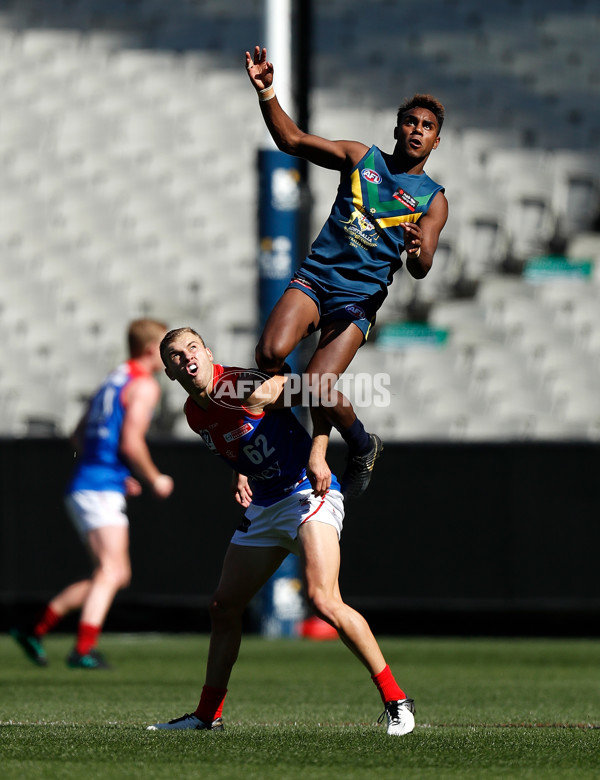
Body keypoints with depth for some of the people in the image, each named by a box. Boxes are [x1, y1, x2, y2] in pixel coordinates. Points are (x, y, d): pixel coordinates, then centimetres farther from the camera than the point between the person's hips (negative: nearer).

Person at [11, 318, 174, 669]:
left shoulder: (115, 380, 21)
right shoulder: (145, 385, -6)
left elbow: (80, 436, 24)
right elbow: (130, 443, -17)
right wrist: (155, 479, -3)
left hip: (84, 486, 9)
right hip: (101, 491, -9)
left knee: (116, 575, 12)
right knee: (111, 571, -16)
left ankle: (36, 630, 13)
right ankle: (84, 650, -29)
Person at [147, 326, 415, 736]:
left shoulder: (245, 388, -18)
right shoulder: (195, 414, 5)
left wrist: (317, 457, -25)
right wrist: (240, 473, 8)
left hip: (309, 492, -8)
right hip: (263, 505, 8)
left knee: (324, 601, -24)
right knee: (224, 606, 10)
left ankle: (396, 700, -16)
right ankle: (209, 714, 24)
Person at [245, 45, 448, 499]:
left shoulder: (433, 199, 6)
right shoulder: (362, 158, 11)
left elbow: (420, 269, -5)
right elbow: (292, 140, 8)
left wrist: (418, 250, -29)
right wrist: (266, 92, -7)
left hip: (360, 296, -2)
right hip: (315, 277, 2)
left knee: (319, 386, -20)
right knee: (271, 353, -25)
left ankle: (362, 448, 10)